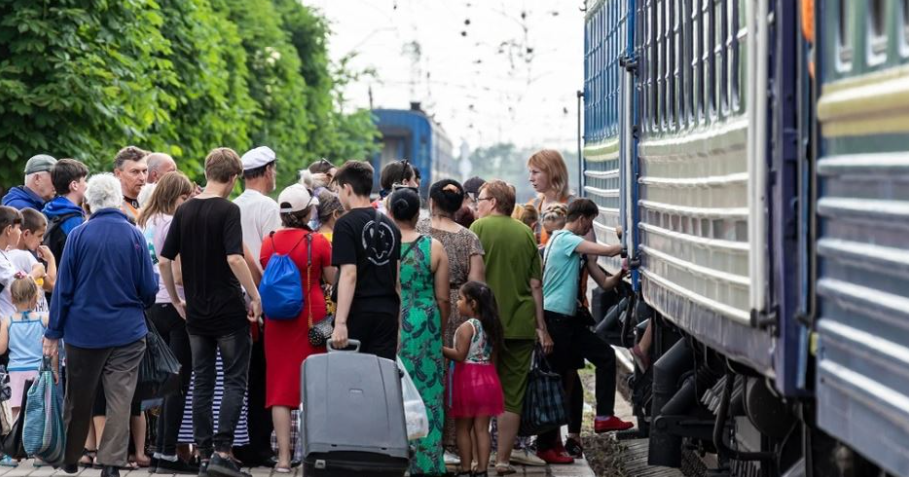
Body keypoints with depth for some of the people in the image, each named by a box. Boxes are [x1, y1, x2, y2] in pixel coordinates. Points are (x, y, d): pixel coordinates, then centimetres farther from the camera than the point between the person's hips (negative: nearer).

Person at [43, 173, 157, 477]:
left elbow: (63, 287, -3)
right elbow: (149, 288, -3)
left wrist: (54, 332, 4)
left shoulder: (78, 235, -7)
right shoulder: (134, 236, -7)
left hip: (84, 330, 1)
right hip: (127, 331, -1)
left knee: (78, 399, 13)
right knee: (120, 399, 2)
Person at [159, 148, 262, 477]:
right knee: (235, 381, 1)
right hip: (228, 310, -5)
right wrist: (255, 296, -13)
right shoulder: (227, 210, -11)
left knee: (202, 383, 11)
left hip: (196, 312, 5)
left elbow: (165, 260, 6)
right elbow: (234, 258, -22)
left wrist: (176, 301, 16)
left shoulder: (184, 211, 6)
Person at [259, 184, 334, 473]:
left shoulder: (269, 243, -2)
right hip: (311, 318, -2)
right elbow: (332, 279, -3)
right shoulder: (318, 242, -10)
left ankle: (284, 456, 1)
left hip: (277, 319, 2)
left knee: (281, 384, 5)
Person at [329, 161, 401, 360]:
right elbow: (399, 278, 14)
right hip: (388, 312, 5)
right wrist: (399, 320, 20)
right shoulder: (390, 225, 13)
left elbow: (349, 274, -16)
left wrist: (340, 322, -18)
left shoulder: (346, 224, -7)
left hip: (358, 313, -5)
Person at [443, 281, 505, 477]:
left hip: (467, 379, -6)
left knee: (463, 427, 4)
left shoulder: (466, 327, -13)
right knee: (482, 428, 5)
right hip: (487, 378, 6)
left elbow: (460, 355, -19)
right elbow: (493, 357, 12)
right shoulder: (490, 327, 9)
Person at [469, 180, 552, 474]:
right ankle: (503, 459, 7)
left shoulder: (479, 227, -3)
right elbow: (535, 284, 6)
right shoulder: (525, 233, 7)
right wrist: (541, 327, 10)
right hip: (521, 324, 2)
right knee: (512, 396, 6)